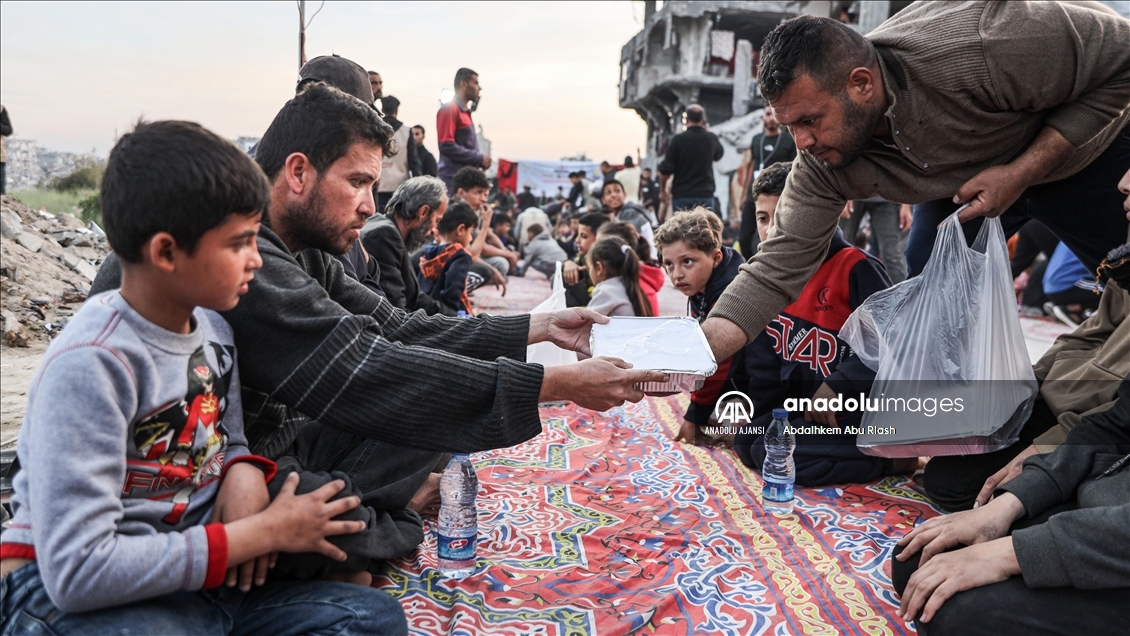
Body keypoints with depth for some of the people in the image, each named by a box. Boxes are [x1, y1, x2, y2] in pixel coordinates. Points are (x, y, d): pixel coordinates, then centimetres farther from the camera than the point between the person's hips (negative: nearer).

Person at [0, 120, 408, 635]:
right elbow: (78, 572, -26)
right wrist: (267, 532, -20)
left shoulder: (212, 325, 1)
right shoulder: (91, 363, -22)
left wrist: (245, 474, -10)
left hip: (196, 568, 7)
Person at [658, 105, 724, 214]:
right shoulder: (710, 138, 2)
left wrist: (662, 190, 6)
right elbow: (719, 154, 26)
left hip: (681, 195, -2)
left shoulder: (678, 140, -7)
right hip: (705, 195, 2)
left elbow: (665, 170, -9)